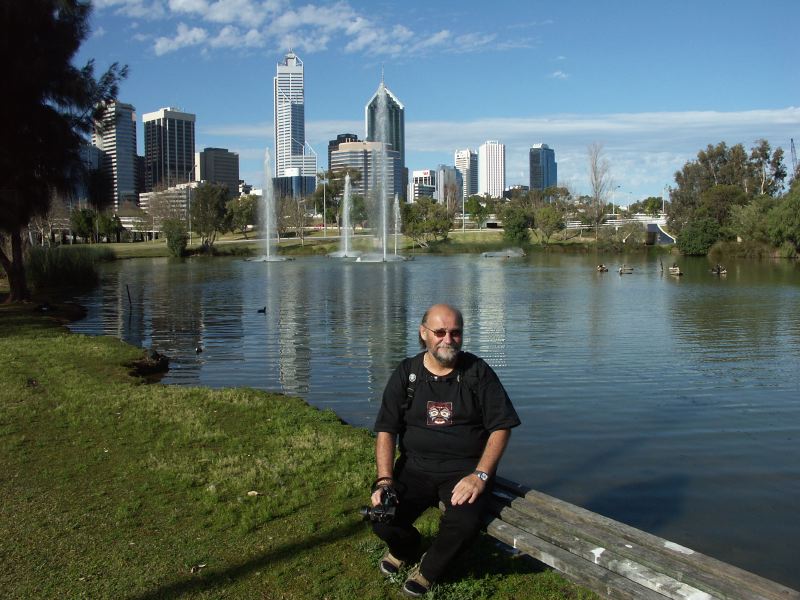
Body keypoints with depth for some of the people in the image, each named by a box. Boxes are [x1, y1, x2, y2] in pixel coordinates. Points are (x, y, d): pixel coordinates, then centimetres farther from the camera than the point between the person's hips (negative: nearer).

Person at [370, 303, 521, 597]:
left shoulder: (477, 372, -1)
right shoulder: (406, 373, 3)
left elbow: (501, 427, -2)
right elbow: (386, 430, 2)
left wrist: (480, 476, -15)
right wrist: (385, 481, -12)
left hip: (464, 469, -1)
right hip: (415, 466, 2)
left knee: (465, 523, -30)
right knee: (381, 519, -20)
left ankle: (428, 569, 5)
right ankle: (405, 548, 20)